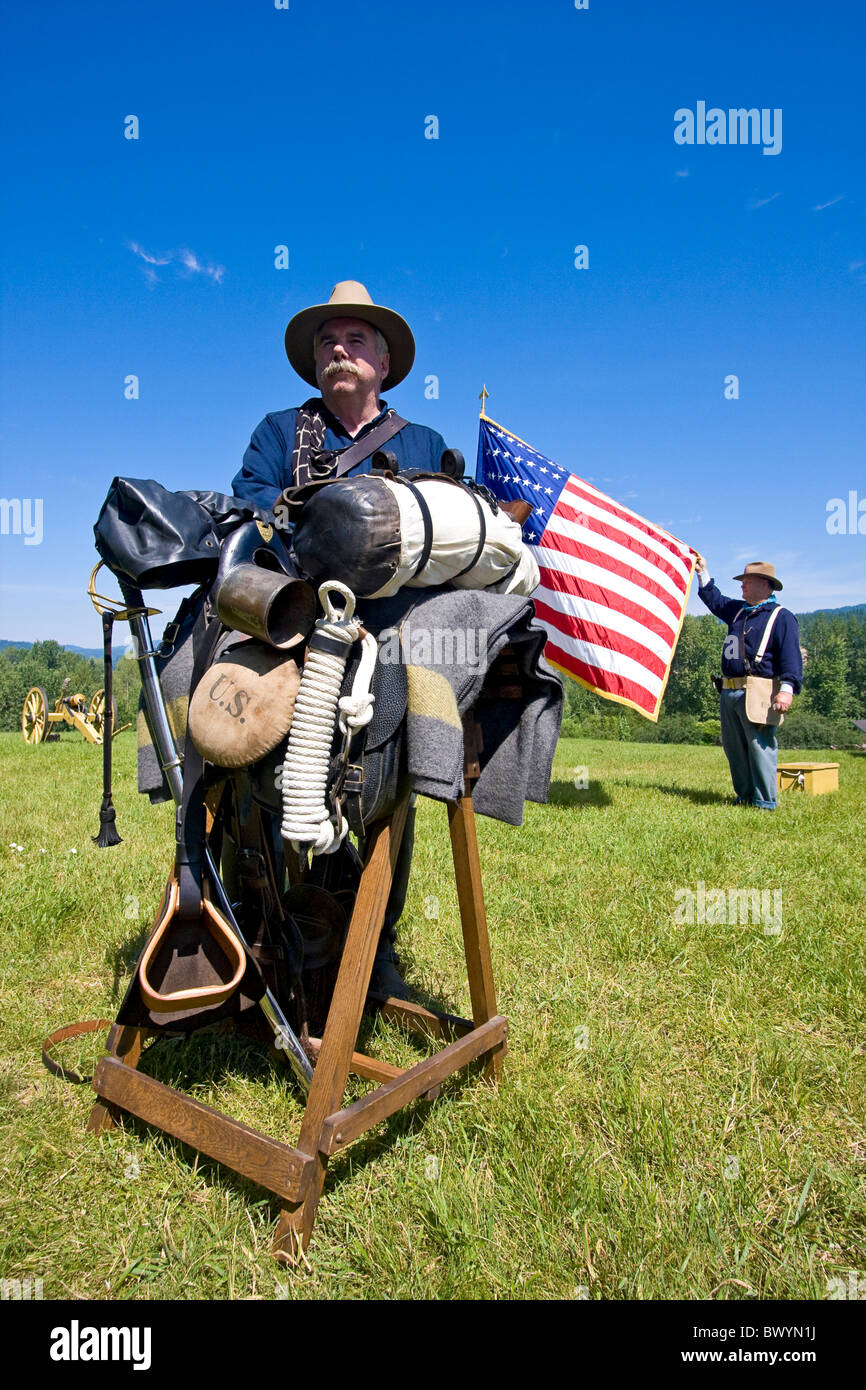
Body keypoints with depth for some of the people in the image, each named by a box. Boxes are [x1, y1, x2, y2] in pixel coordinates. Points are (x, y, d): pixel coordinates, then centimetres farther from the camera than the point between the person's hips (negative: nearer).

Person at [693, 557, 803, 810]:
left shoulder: (781, 617, -2)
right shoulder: (738, 610, 20)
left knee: (760, 746, -8)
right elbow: (714, 599, 38)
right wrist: (702, 572, 33)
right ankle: (744, 796, 18)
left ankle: (765, 801, -3)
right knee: (734, 748, 10)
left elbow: (790, 656, -10)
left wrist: (787, 689, -21)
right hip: (729, 692, 8)